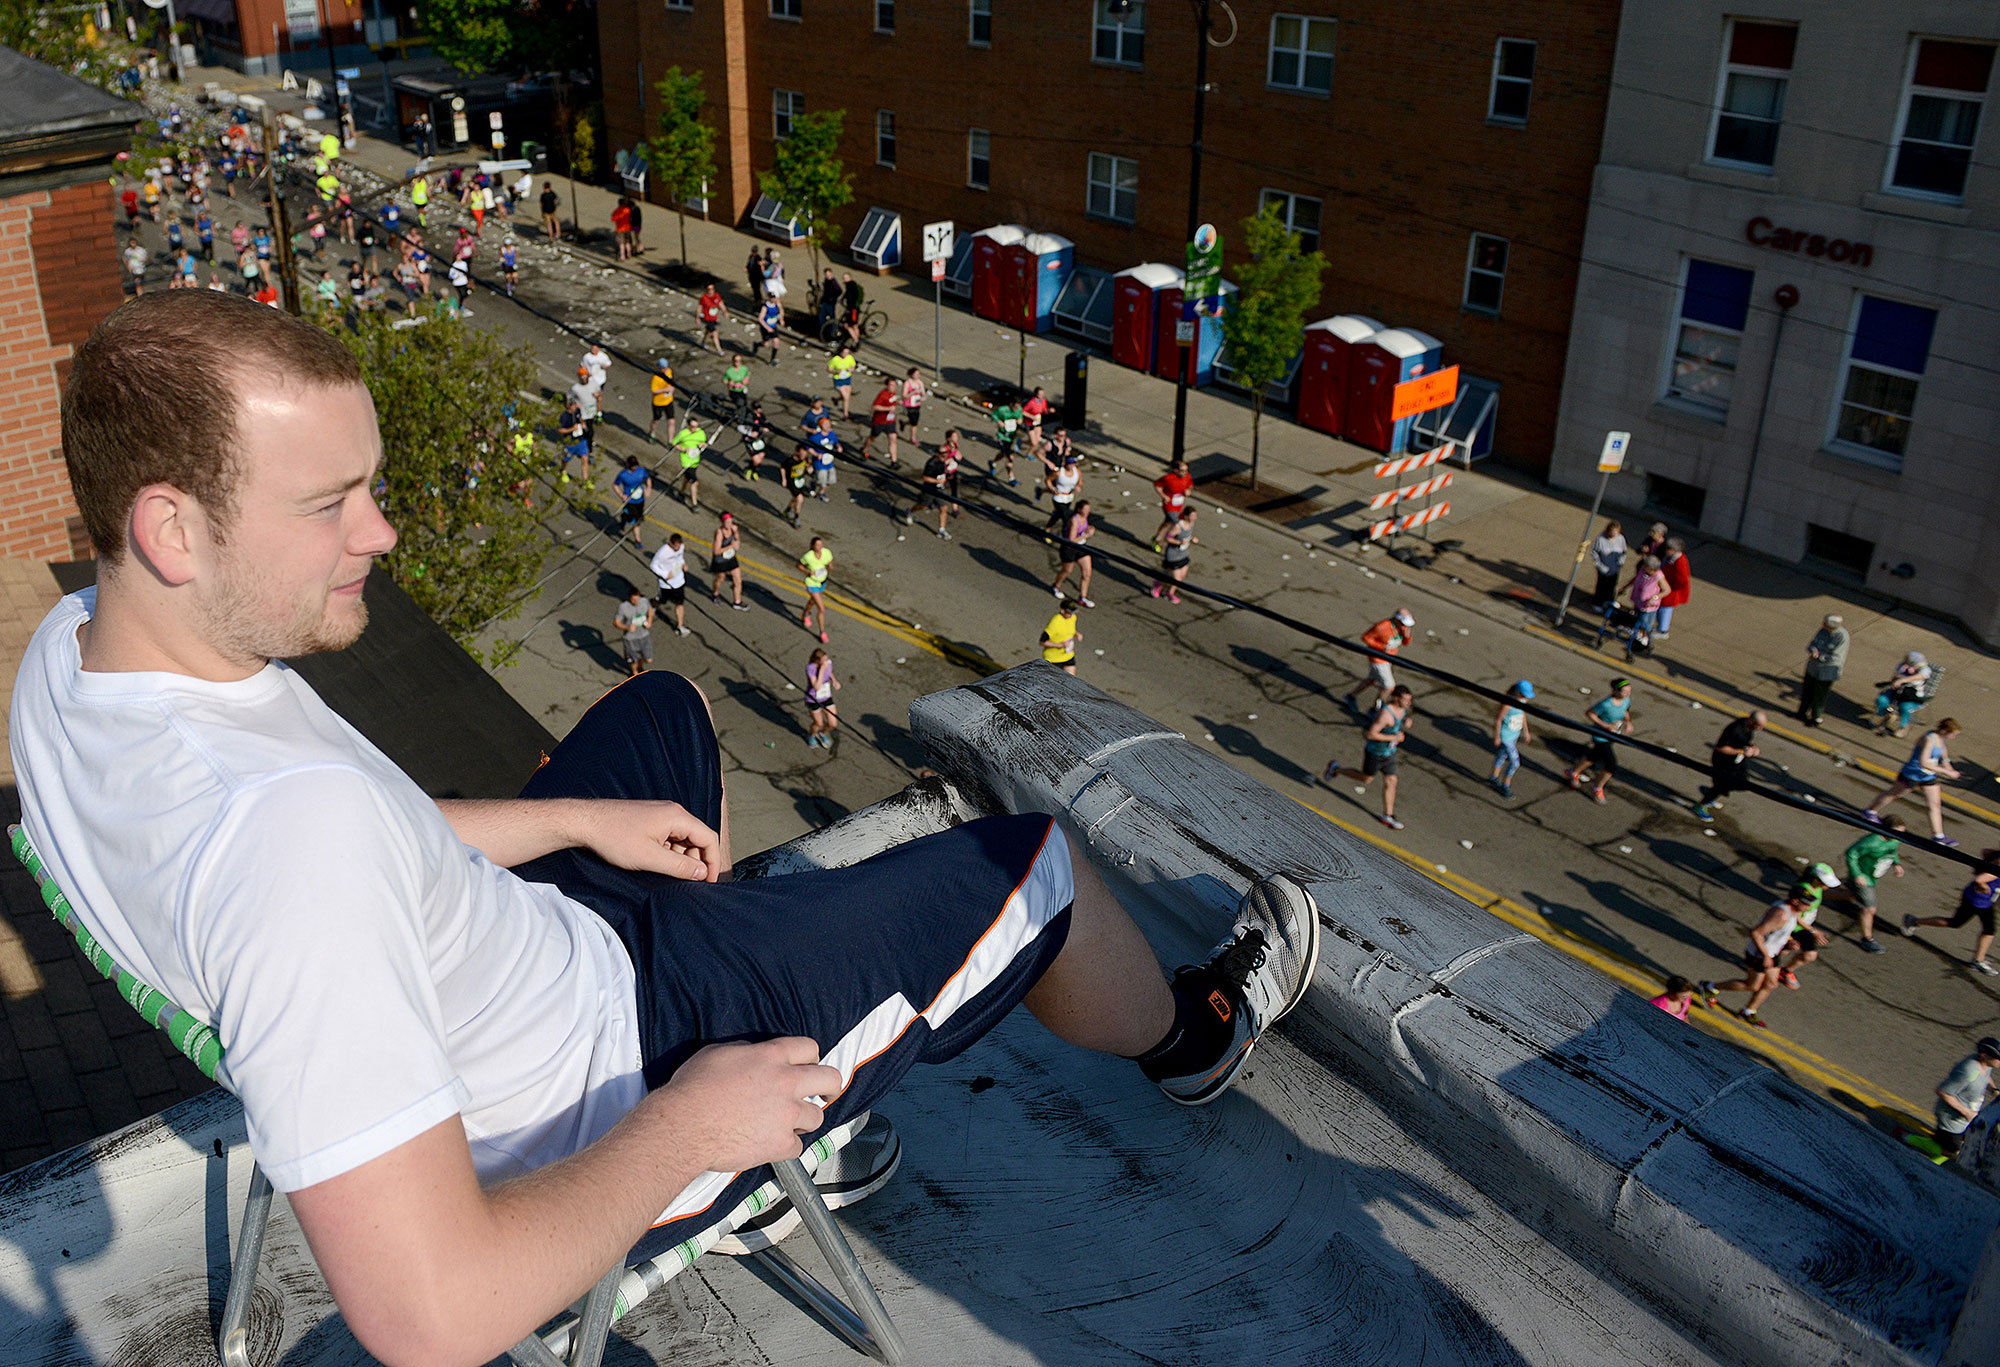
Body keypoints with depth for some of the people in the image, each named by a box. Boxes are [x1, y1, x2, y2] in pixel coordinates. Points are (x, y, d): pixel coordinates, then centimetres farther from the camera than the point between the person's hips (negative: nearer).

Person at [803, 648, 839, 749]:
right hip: (813, 700, -5)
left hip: (827, 698, 5)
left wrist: (834, 680, -10)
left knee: (833, 724, 5)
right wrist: (821, 671, -39)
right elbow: (817, 687, -35)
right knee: (819, 723, 15)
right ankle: (811, 735, 52)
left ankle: (823, 734, 41)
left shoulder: (828, 662, -14)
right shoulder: (810, 668, -30)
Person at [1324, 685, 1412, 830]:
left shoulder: (1402, 707, -10)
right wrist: (1393, 738, -32)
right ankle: (1336, 769, 34)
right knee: (1366, 780, 15)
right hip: (1375, 753, -7)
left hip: (1389, 752, 7)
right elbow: (1371, 734, -36)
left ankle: (1388, 816, 20)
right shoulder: (1386, 714, -36)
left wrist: (1406, 721, -4)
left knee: (1391, 782, 9)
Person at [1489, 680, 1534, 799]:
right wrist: (1496, 737, -13)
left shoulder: (1523, 699, -9)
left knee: (1503, 755, 26)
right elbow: (1498, 719, -22)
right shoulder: (1507, 703, -33)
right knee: (1515, 762, -1)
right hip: (1505, 736, -8)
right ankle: (1506, 785, 21)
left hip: (1515, 733, 8)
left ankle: (1495, 778, 47)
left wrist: (1526, 731, 15)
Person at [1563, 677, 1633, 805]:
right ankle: (1597, 790, 19)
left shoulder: (1626, 700, -11)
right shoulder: (1606, 704, -32)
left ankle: (1572, 773, 51)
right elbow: (1588, 713, -19)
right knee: (1612, 765, -5)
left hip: (1611, 736, 8)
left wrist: (1628, 722, -7)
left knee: (1595, 757, 27)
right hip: (1600, 736, -8)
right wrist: (1605, 725, -24)